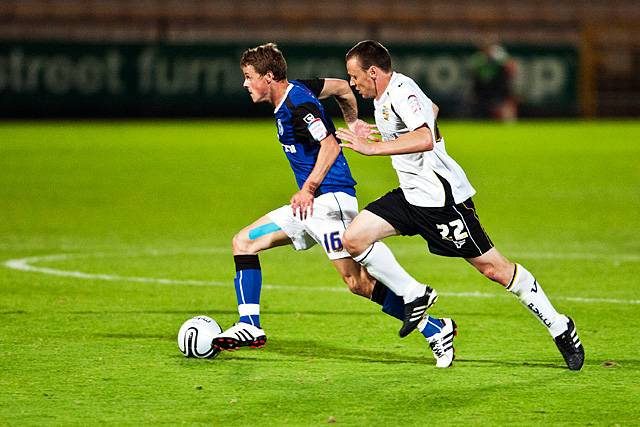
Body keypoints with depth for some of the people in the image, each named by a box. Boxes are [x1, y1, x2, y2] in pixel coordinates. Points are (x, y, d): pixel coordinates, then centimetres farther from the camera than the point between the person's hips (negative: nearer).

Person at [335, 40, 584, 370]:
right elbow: (431, 107, 30)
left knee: (493, 268, -5)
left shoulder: (401, 92, -20)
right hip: (410, 194, 10)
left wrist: (374, 147, -37)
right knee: (354, 239, -4)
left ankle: (560, 327, 7)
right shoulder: (383, 96, 10)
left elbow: (425, 139, -37)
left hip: (441, 197, -10)